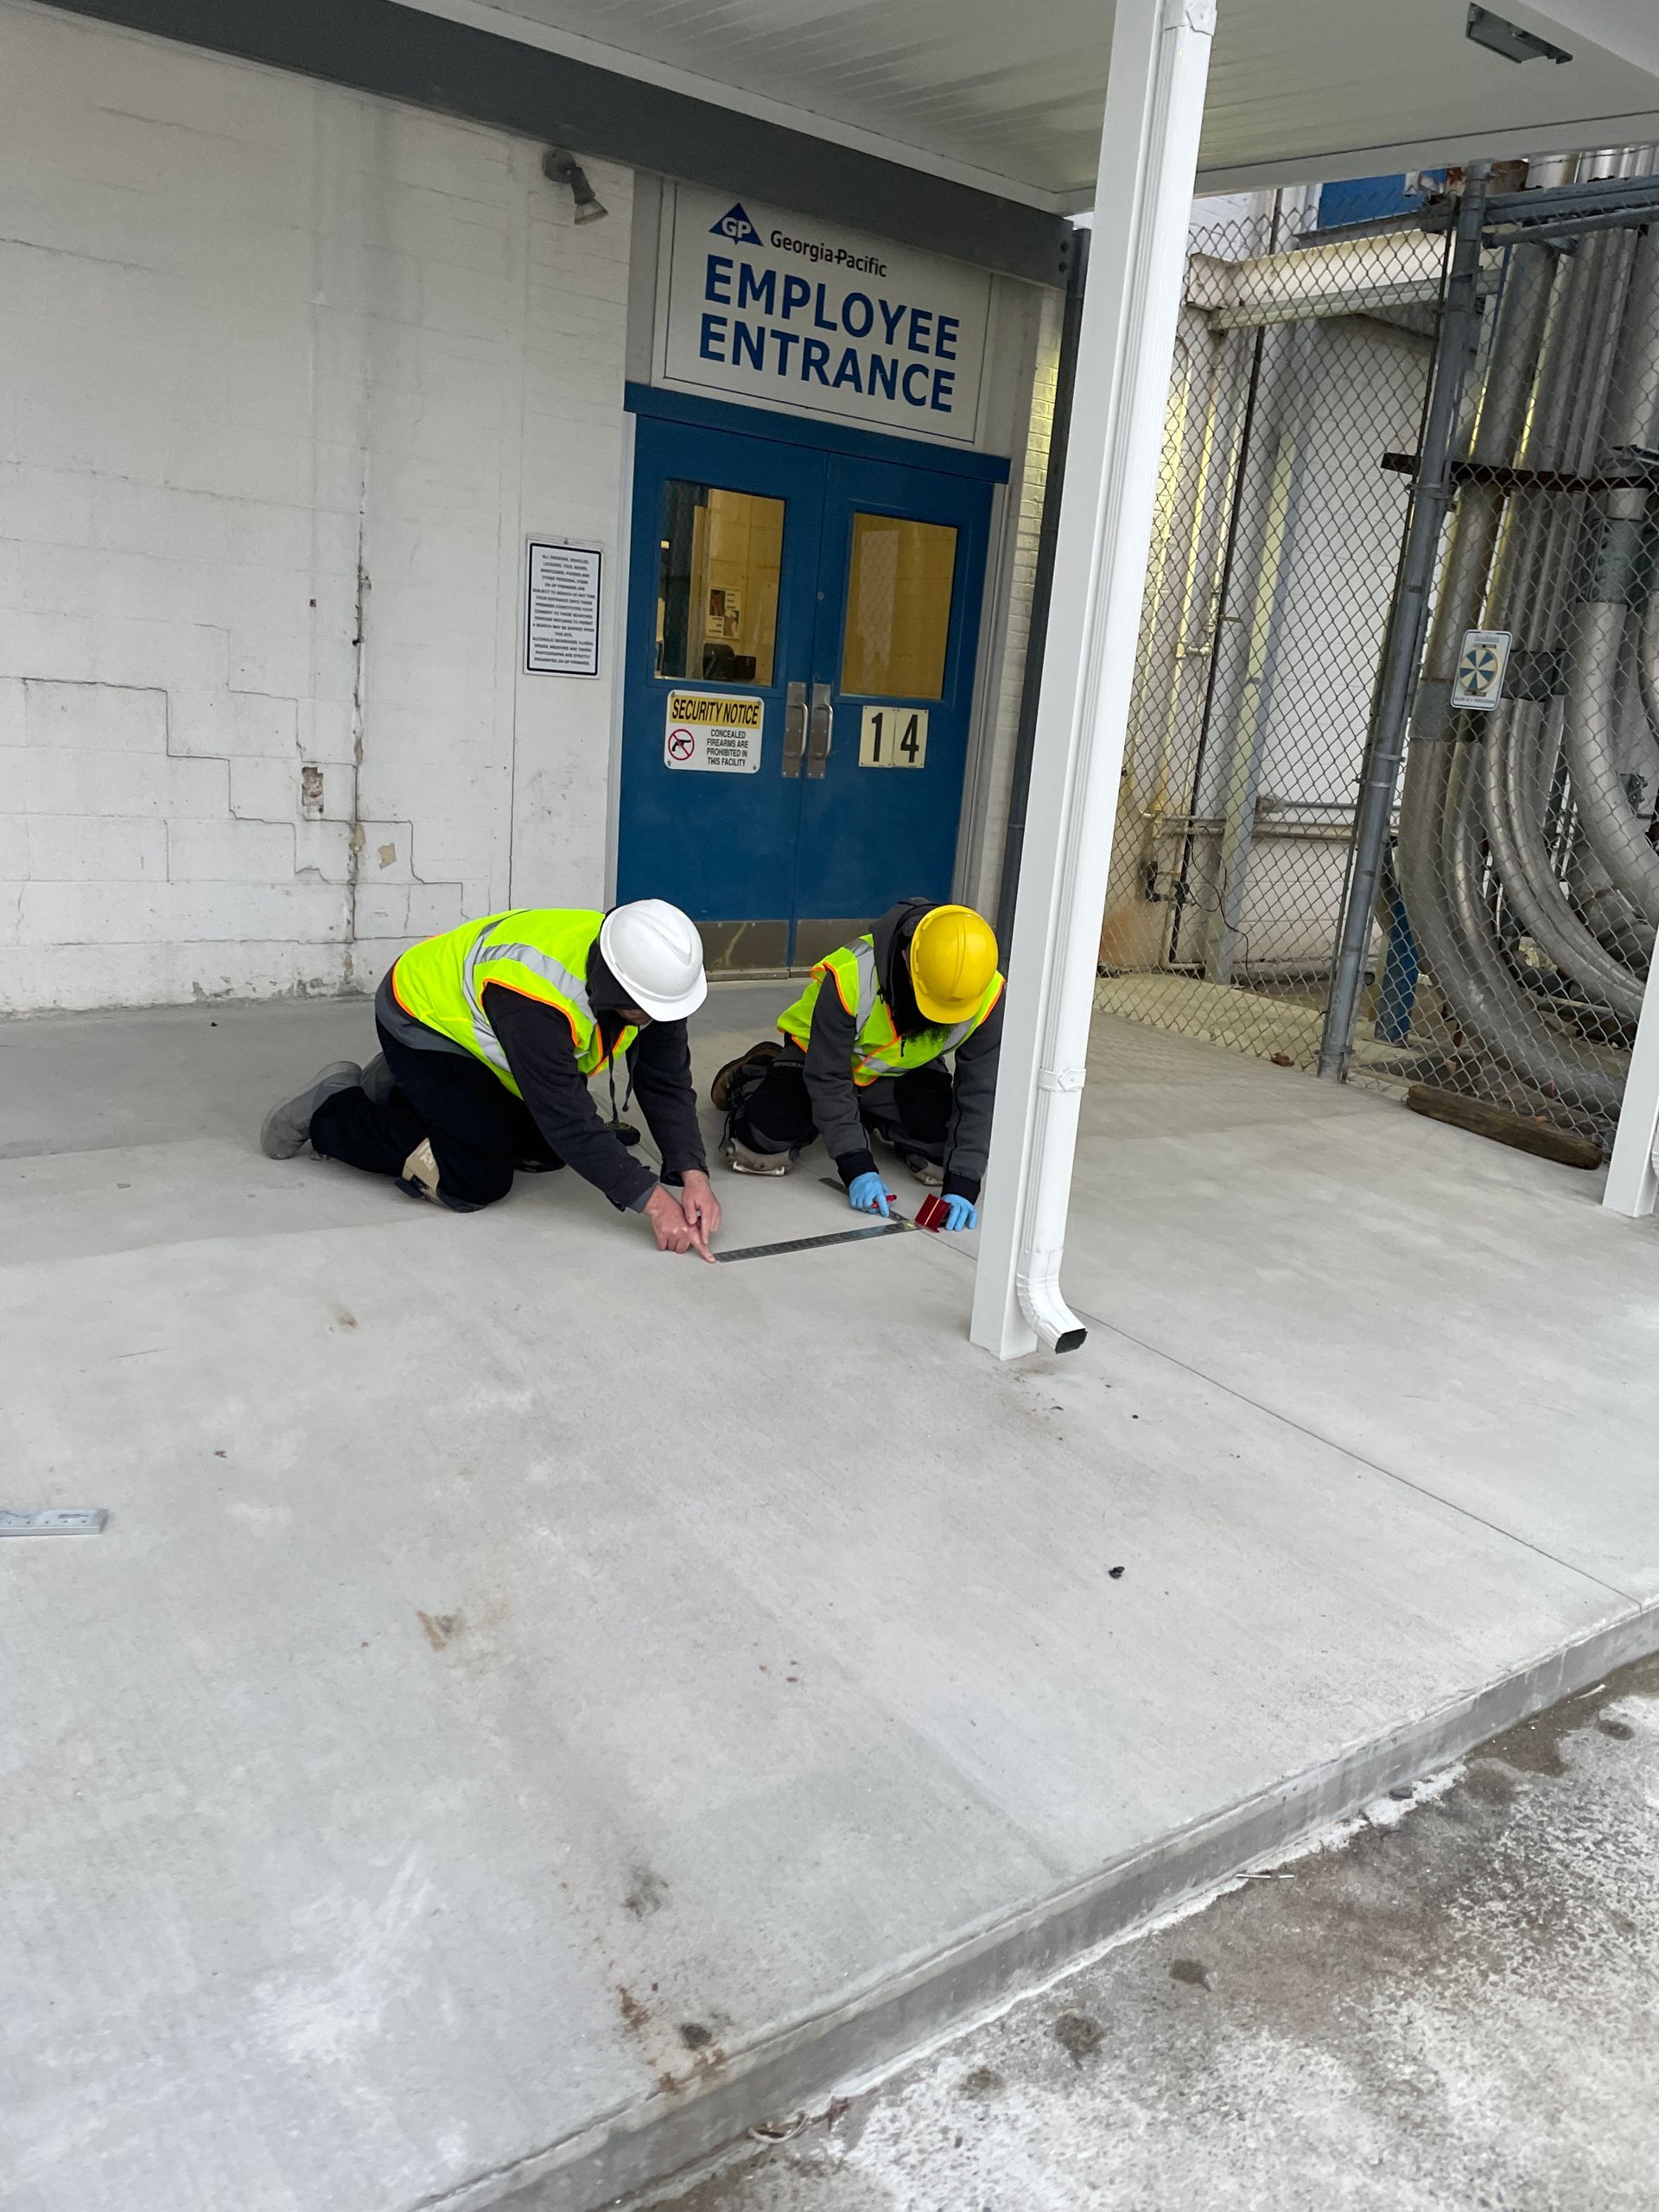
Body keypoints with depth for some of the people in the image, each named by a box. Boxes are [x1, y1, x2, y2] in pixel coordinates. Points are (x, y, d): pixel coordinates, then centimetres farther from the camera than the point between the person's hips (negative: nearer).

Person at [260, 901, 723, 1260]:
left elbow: (667, 1082, -17)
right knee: (479, 1178, -16)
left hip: (476, 1032, 8)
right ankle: (328, 1112, 1)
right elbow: (568, 1116, -38)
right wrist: (653, 1201, -37)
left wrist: (693, 1175, -30)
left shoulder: (653, 976, -21)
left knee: (549, 1149, 11)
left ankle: (402, 1092, 23)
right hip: (422, 1016, -8)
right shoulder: (533, 996, -42)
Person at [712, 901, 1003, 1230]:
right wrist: (856, 1167, -32)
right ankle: (748, 1080, 14)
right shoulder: (851, 976, -37)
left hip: (904, 1072, 3)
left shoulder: (988, 997, -27)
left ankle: (873, 1119, 15)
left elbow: (979, 1092, -22)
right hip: (820, 1057, -3)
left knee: (947, 1158, -19)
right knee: (766, 1145, -24)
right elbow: (828, 1077, -29)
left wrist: (962, 1184, -30)